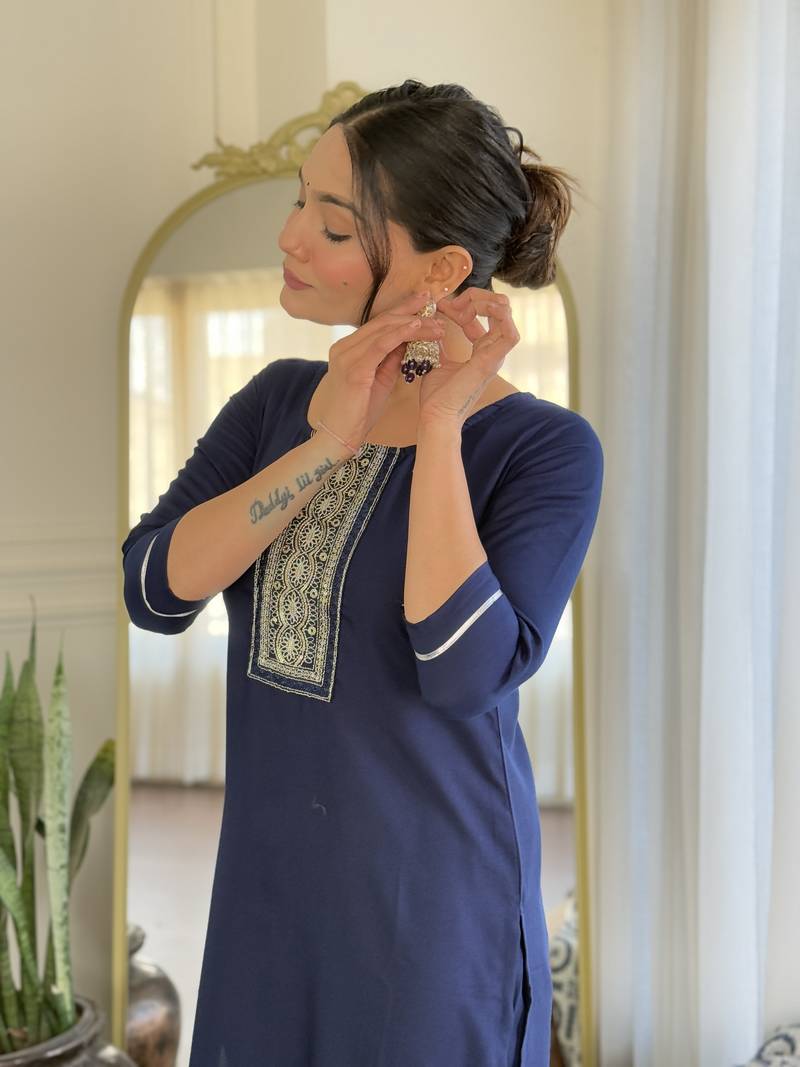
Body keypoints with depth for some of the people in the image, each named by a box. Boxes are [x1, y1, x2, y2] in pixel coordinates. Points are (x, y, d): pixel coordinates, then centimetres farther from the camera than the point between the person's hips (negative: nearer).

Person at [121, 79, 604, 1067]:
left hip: (432, 896, -4)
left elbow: (462, 673, -25)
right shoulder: (280, 400, 0)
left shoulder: (545, 446, -14)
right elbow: (153, 590, -11)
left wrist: (440, 430, -25)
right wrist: (324, 447, -21)